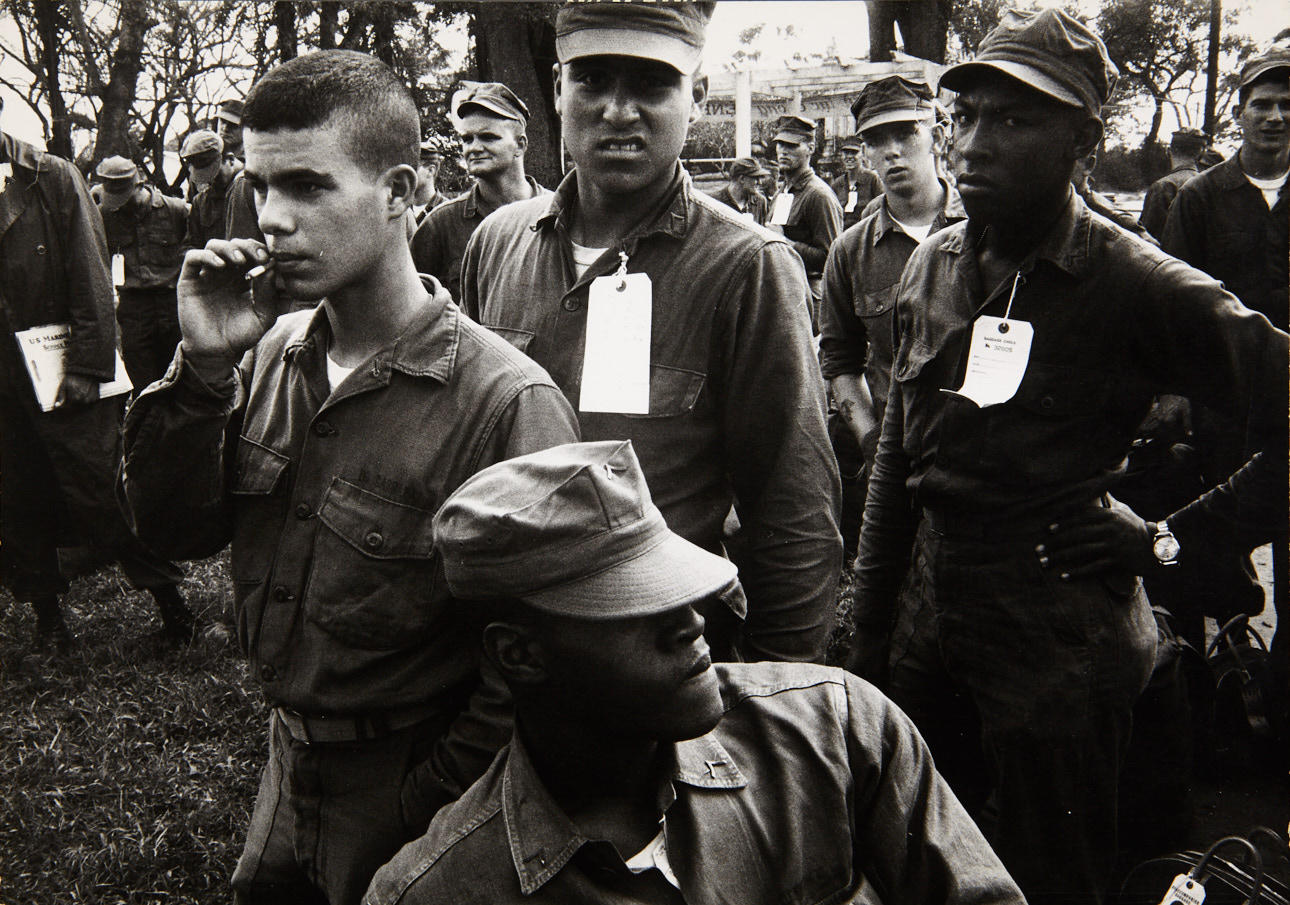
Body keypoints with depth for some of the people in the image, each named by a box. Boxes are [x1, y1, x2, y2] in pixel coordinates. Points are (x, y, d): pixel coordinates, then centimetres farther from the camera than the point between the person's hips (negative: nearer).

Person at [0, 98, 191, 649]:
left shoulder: (54, 179, -2)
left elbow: (91, 280, -6)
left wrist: (86, 366, -10)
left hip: (63, 371, -3)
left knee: (98, 491, 0)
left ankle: (166, 594, 15)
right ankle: (46, 610, 26)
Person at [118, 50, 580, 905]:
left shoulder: (505, 402, -25)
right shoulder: (275, 353, -4)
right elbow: (175, 528, -1)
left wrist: (427, 815, -15)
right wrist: (203, 369, -16)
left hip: (409, 790, -6)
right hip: (288, 763, 6)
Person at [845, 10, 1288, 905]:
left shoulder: (1142, 288, -13)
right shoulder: (933, 265, 5)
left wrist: (1170, 539, -10)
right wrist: (870, 635, 12)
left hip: (1062, 646, -5)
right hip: (929, 624, 5)